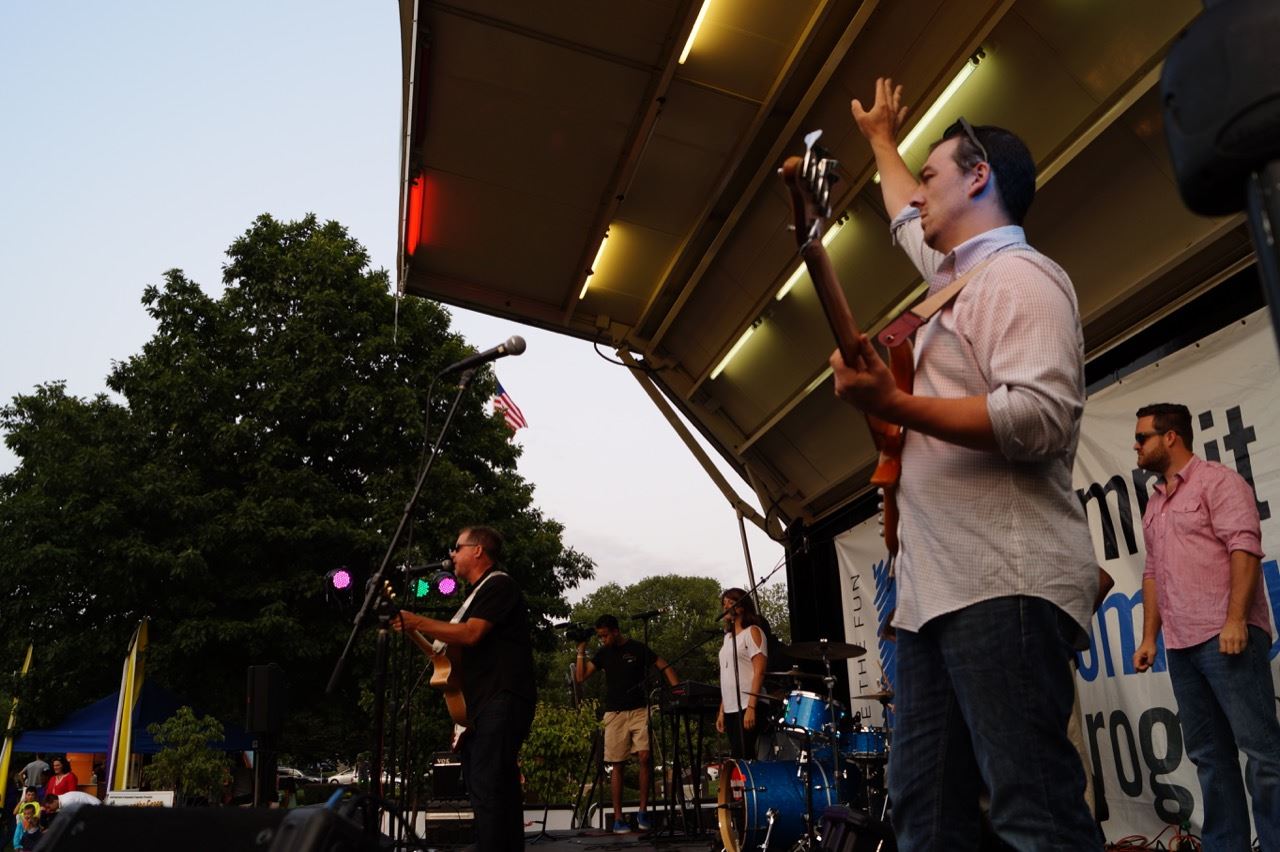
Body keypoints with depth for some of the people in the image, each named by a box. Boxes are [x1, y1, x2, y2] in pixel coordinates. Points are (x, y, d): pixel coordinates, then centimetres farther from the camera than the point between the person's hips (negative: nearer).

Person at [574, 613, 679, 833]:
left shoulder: (638, 648, 2)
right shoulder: (603, 653, 9)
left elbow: (664, 667, 4)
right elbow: (580, 676, 5)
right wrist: (581, 651, -2)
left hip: (639, 710, -2)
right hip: (615, 714, 2)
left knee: (644, 757, -16)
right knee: (618, 765, 1)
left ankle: (643, 811, -3)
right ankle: (618, 818, 5)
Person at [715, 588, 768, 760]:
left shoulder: (752, 632, -3)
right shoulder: (728, 636, 19)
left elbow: (759, 672, -11)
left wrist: (751, 707, -20)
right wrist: (721, 711, 13)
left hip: (746, 707, -7)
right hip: (730, 708, 7)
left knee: (744, 758, -11)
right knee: (736, 758, 6)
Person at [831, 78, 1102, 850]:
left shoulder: (1019, 274, -4)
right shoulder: (963, 274, 26)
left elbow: (1042, 419, -19)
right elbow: (909, 222, 48)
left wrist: (894, 405, -21)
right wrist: (881, 140, 59)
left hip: (1003, 585, -10)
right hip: (936, 587, 10)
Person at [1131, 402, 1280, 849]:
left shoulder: (1217, 480, 0)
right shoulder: (1154, 503, 21)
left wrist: (1236, 619, -21)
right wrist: (1149, 637, 15)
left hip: (1226, 637, -7)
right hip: (1181, 645, 7)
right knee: (1209, 754, 8)